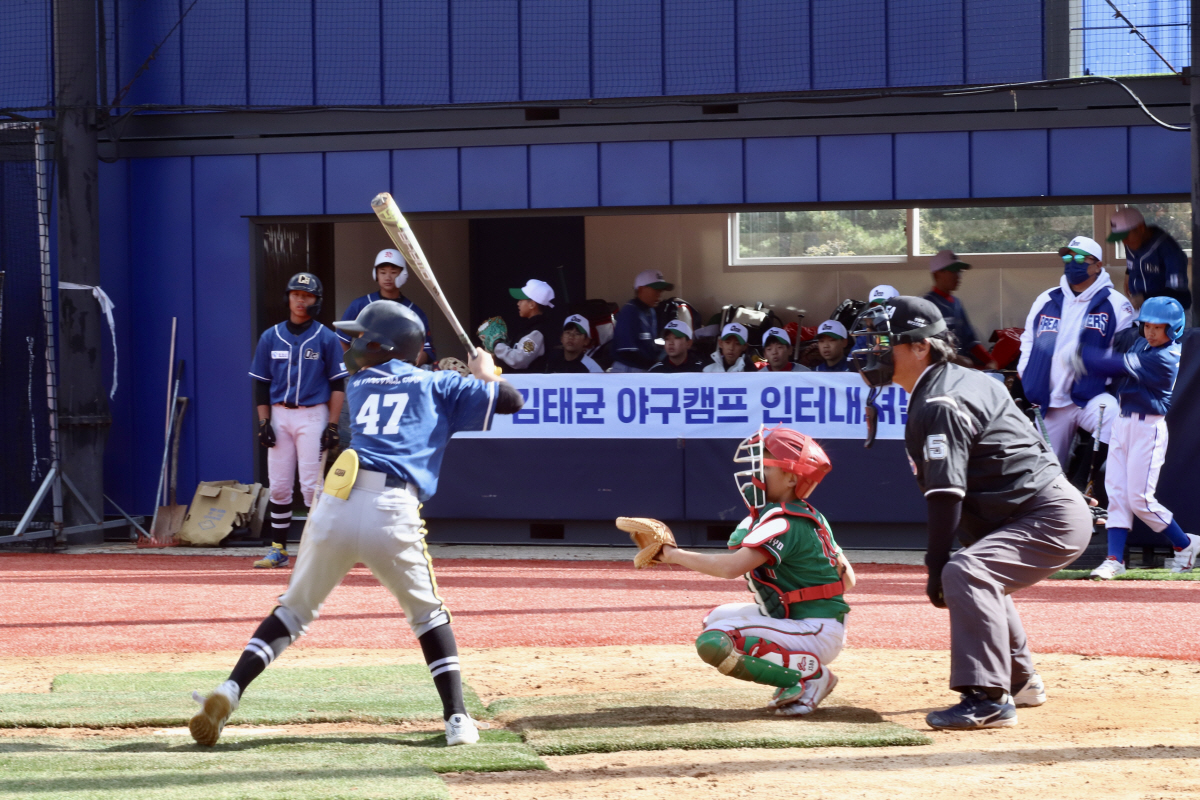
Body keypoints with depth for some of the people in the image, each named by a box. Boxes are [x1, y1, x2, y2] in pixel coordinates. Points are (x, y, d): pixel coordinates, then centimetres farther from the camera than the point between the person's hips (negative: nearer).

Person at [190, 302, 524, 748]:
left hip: (336, 505, 2)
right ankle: (456, 718, 8)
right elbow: (510, 400, 16)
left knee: (294, 610, 14)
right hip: (392, 514, -2)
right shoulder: (437, 386, 16)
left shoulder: (359, 384, 24)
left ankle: (229, 692, -4)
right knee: (427, 614, 18)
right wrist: (485, 374, 37)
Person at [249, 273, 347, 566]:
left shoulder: (326, 339, 0)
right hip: (279, 415, 3)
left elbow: (338, 385, -1)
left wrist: (333, 426, -8)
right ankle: (278, 549, 10)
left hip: (313, 415, -3)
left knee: (311, 485, -8)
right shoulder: (270, 337, 8)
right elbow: (261, 383, 11)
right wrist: (264, 423, 2)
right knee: (278, 486, 3)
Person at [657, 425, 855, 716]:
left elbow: (732, 566, -32)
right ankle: (796, 674, 12)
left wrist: (675, 555, -22)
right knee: (718, 616, 21)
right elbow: (847, 580, 12)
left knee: (714, 643, -21)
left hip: (817, 634, -10)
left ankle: (810, 673, -11)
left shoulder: (784, 524, -19)